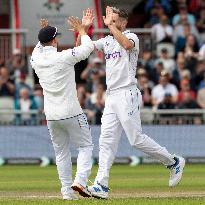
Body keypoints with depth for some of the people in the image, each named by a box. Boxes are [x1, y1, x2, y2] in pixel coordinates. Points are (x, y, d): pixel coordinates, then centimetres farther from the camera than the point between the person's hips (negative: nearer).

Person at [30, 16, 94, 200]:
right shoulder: (64, 57, -15)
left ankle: (67, 190, 10)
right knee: (86, 146, 8)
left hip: (51, 116, 5)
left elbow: (39, 48, 27)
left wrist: (44, 33, 29)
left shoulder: (36, 59, 0)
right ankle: (80, 181, -10)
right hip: (71, 113, -5)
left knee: (61, 152, 15)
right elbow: (88, 47, -2)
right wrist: (81, 30, 12)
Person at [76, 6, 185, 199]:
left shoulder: (131, 36, -5)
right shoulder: (106, 41, 18)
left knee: (136, 139, -8)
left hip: (127, 94, -7)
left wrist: (111, 25, -23)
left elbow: (127, 45, -29)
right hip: (111, 96, 7)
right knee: (106, 140, -1)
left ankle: (173, 162, 8)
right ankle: (101, 185, -4)